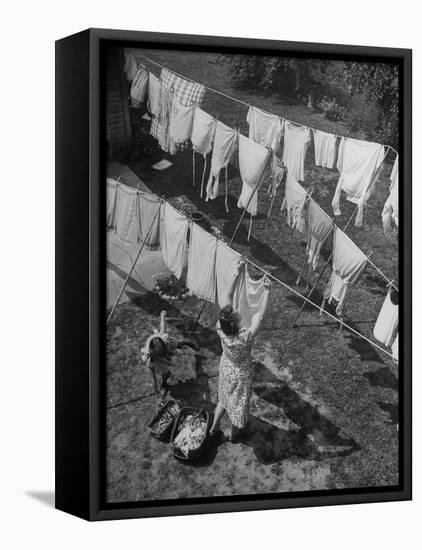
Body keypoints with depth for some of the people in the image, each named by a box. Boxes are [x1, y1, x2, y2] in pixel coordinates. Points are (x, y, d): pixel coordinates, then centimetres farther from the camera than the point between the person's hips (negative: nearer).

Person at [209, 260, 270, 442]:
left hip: (225, 369, 4)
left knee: (224, 398, 31)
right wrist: (266, 291, -29)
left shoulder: (221, 329, -30)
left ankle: (213, 428, 49)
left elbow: (228, 296, -27)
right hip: (240, 374, -4)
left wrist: (237, 272, -27)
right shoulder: (245, 337, -42)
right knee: (239, 403, 24)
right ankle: (234, 434, 49)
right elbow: (260, 315, -32)